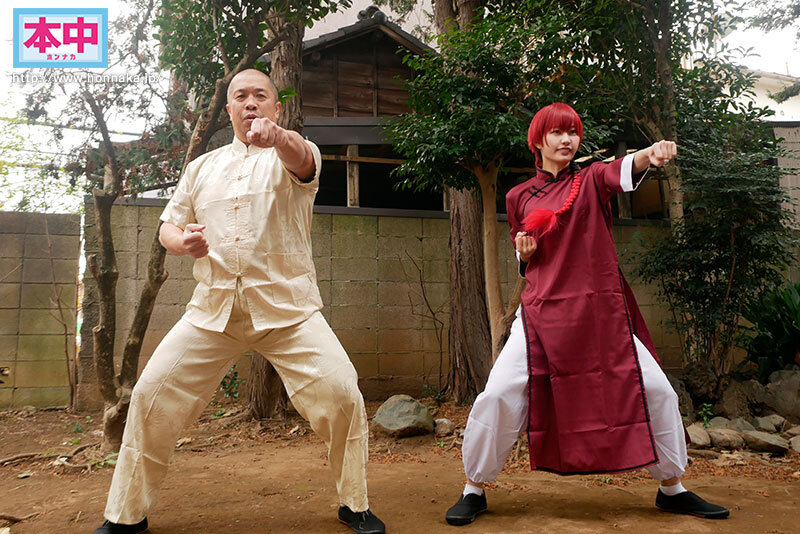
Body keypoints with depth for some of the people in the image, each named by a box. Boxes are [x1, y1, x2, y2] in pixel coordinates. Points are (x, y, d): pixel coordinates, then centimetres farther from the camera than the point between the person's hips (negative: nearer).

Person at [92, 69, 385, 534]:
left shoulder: (294, 153, 3)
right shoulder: (202, 167, 17)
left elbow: (300, 160, -23)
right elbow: (168, 226, 19)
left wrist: (276, 136, -47)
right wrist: (182, 241, -7)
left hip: (288, 309, -3)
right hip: (213, 308, 4)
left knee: (341, 395, -16)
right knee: (152, 395, -2)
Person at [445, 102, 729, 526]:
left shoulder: (590, 180, 6)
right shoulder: (519, 197, 9)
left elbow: (625, 171, -18)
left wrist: (651, 153, -40)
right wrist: (525, 251, -5)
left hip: (601, 312, 1)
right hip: (542, 312, 0)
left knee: (656, 390, 3)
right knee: (498, 396, -9)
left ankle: (672, 489, 27)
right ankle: (473, 490, 12)